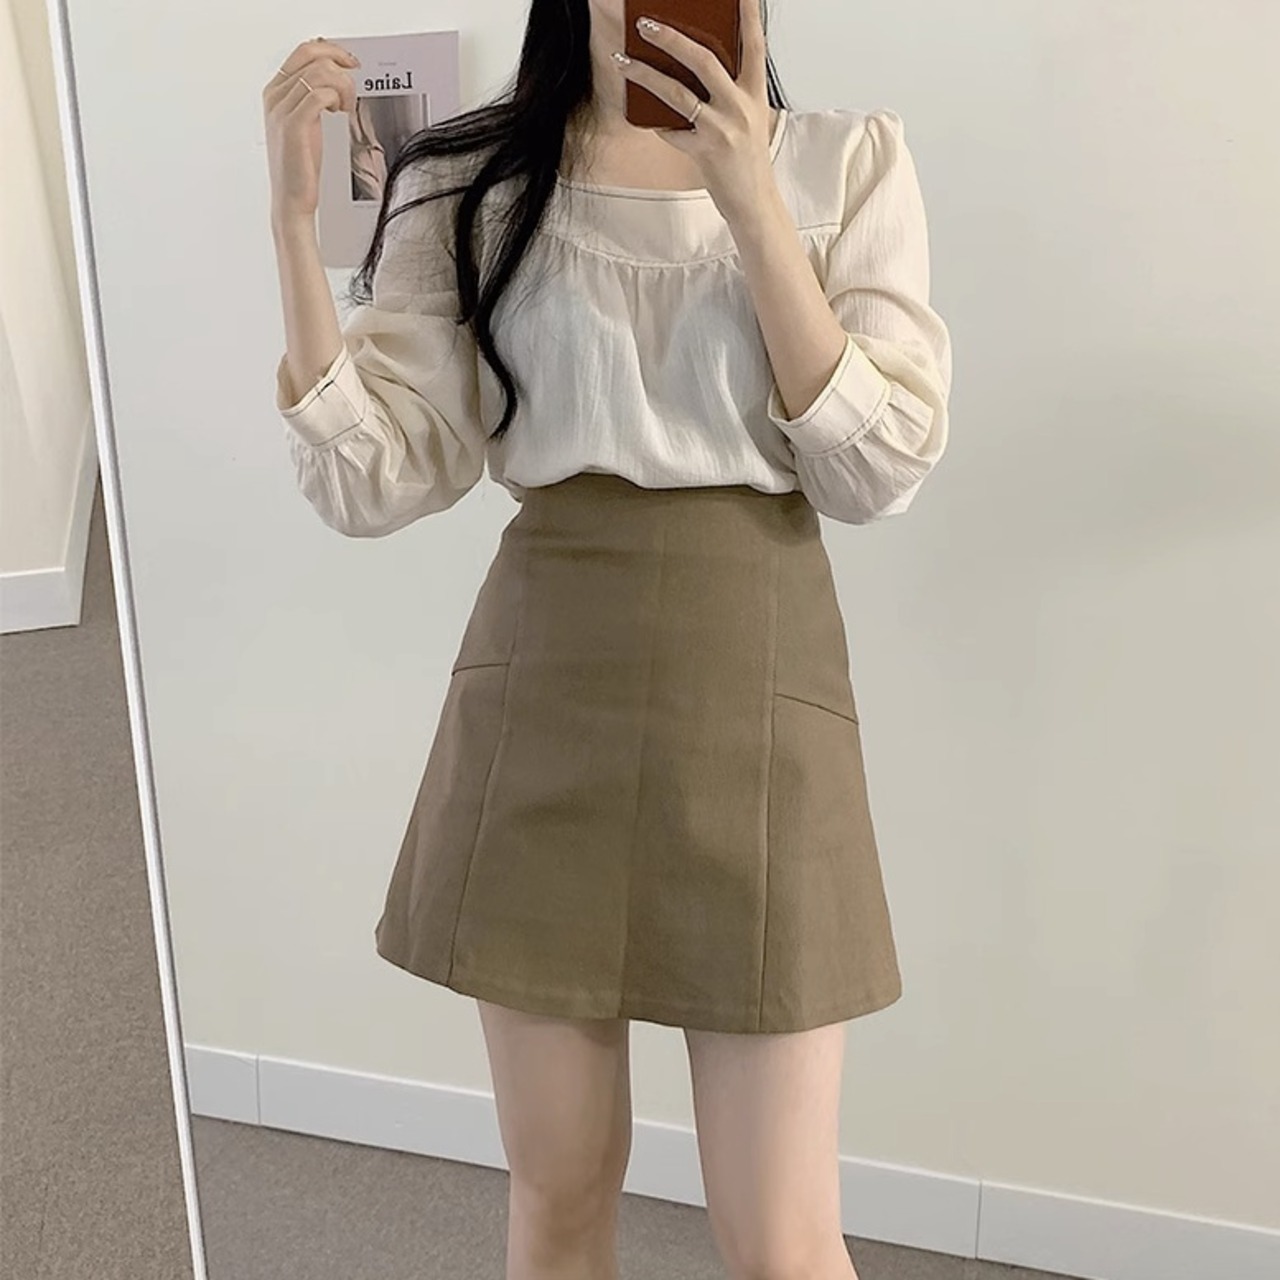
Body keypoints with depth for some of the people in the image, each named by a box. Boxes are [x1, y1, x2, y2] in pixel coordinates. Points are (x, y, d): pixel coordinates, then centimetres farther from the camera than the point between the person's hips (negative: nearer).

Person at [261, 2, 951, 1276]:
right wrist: (293, 219, -11)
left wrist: (753, 205, -14)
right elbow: (369, 484, -3)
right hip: (542, 691, 1)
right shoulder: (467, 179, 3)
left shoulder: (849, 161, 2)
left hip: (756, 687, -1)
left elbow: (879, 472, -7)